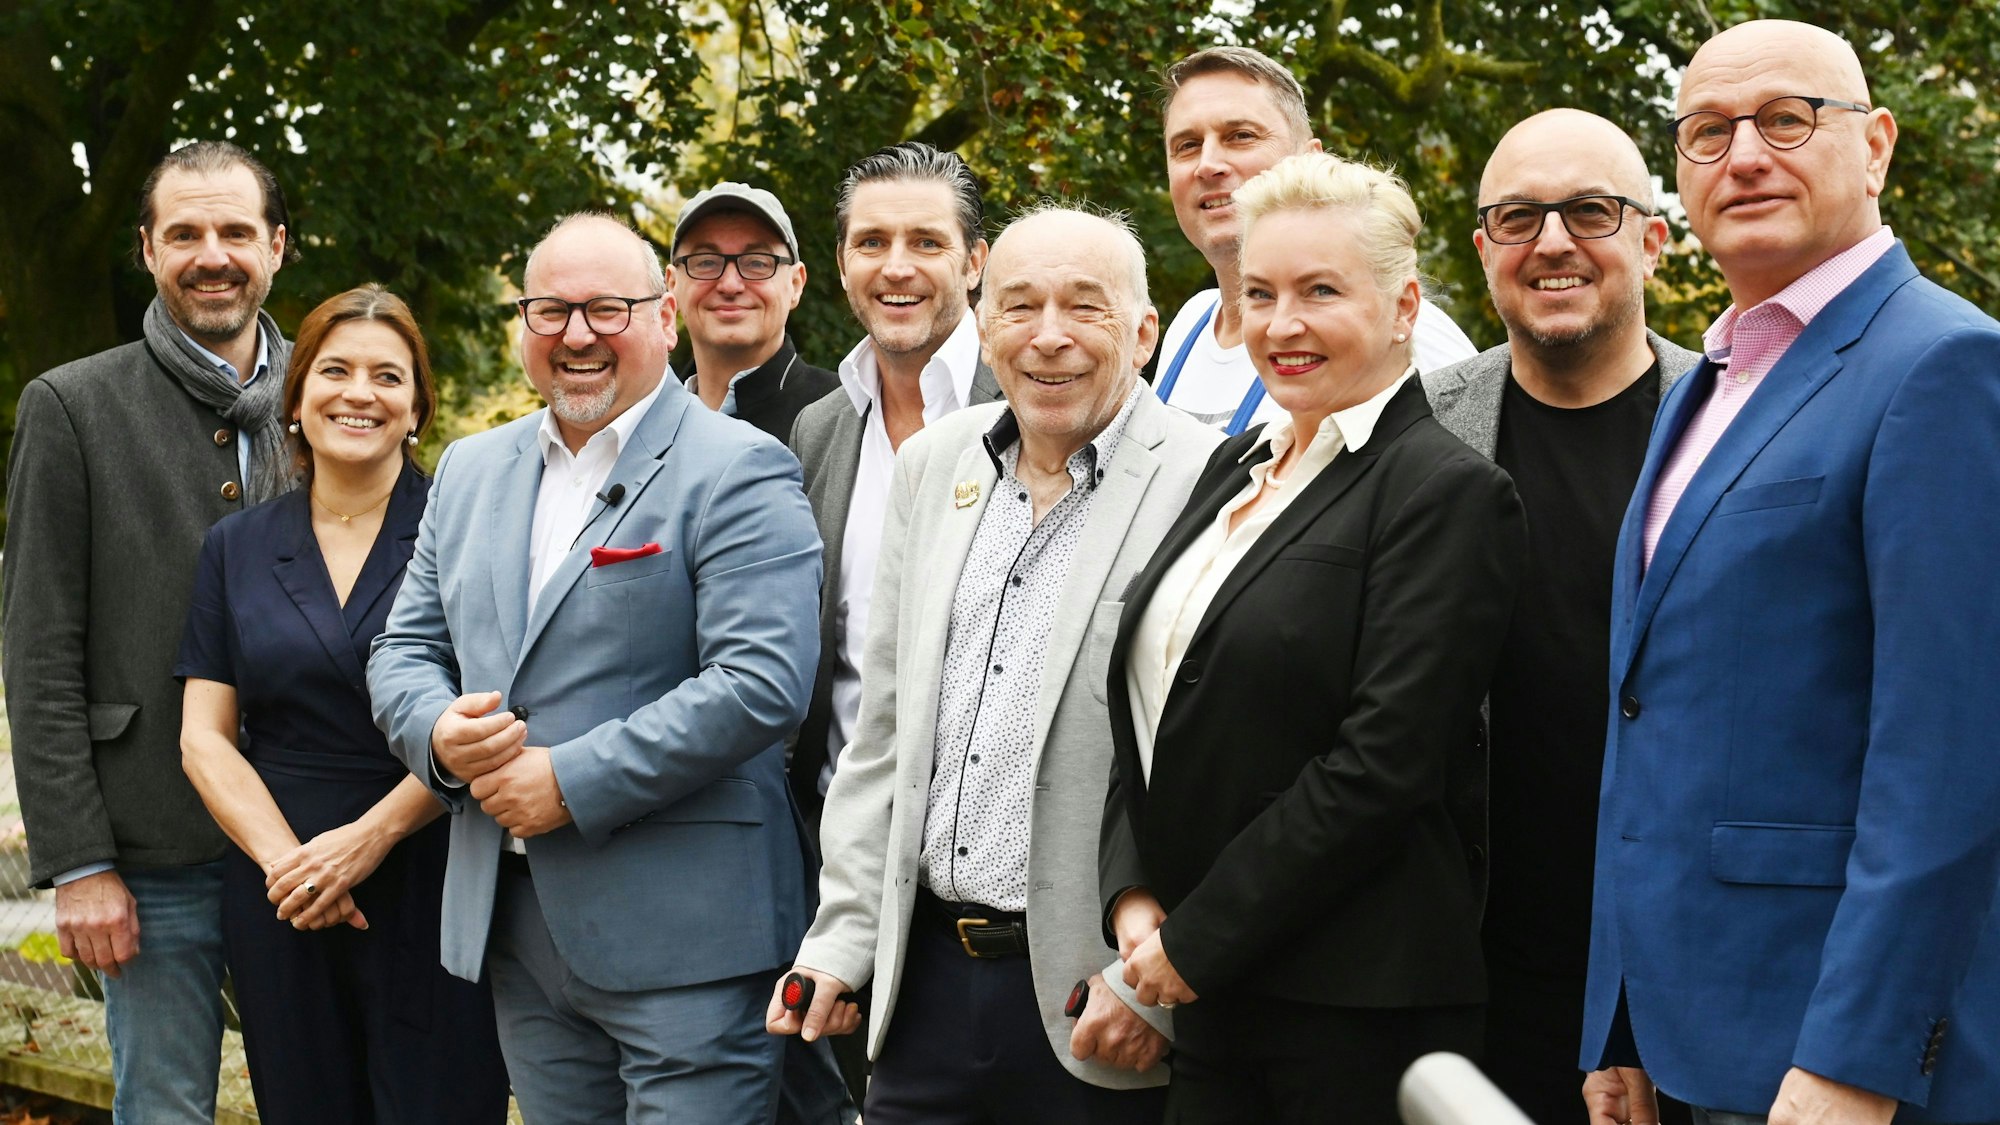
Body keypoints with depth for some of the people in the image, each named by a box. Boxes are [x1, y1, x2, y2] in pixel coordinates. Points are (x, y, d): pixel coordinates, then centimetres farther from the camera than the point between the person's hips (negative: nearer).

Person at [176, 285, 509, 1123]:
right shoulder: (237, 548, 9)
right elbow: (204, 737, 6)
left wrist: (370, 837, -15)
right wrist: (282, 859, -9)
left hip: (433, 887, -3)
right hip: (278, 900, 3)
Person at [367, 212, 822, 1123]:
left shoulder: (737, 472, -7)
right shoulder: (470, 469, 15)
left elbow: (761, 683, -17)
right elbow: (404, 649, 17)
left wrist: (573, 781, -18)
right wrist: (439, 731, -7)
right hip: (515, 928, 6)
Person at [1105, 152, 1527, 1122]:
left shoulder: (1447, 493, -11)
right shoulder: (1235, 468, 13)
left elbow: (1382, 767, -18)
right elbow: (1154, 715, 14)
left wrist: (1196, 940, -14)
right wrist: (1133, 895, -1)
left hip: (1357, 1007, -6)